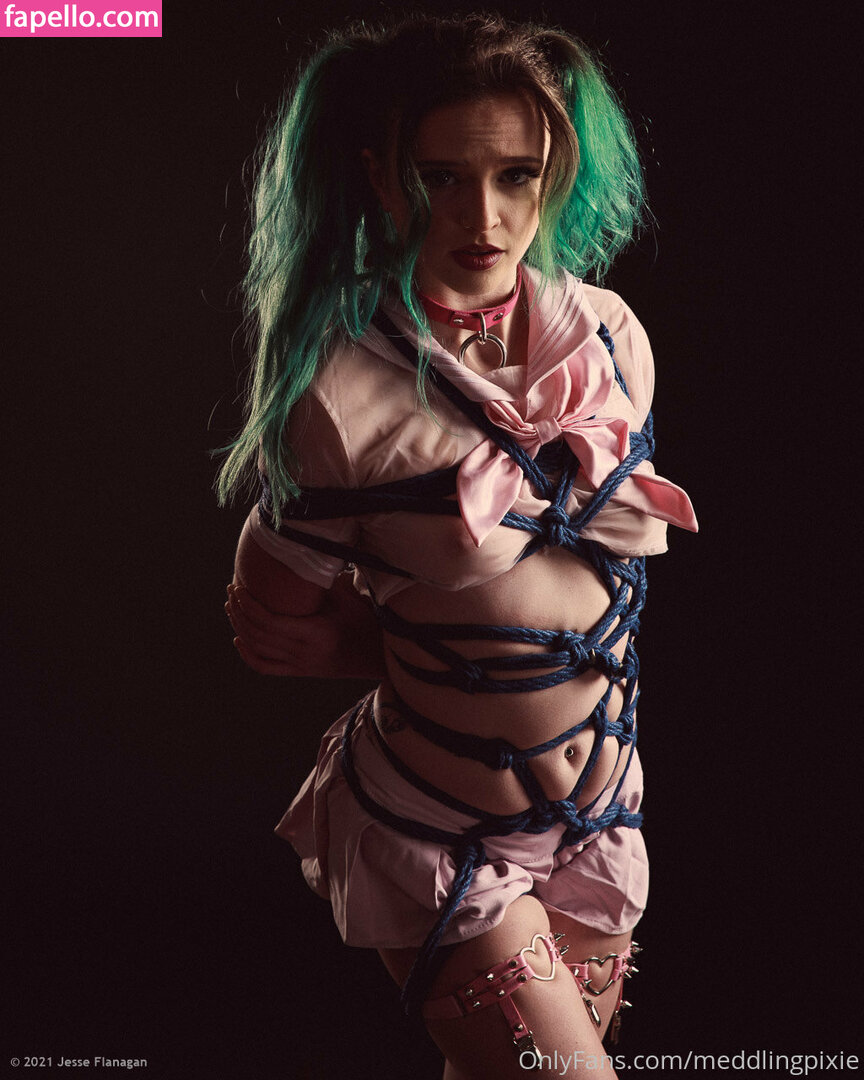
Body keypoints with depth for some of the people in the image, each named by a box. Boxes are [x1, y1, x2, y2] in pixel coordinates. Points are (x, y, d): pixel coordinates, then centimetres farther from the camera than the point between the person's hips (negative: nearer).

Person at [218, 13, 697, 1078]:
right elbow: (274, 627, -7)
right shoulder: (343, 393, -20)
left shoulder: (611, 338, -5)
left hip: (600, 813, 5)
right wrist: (434, 641, -9)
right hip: (436, 835, -5)